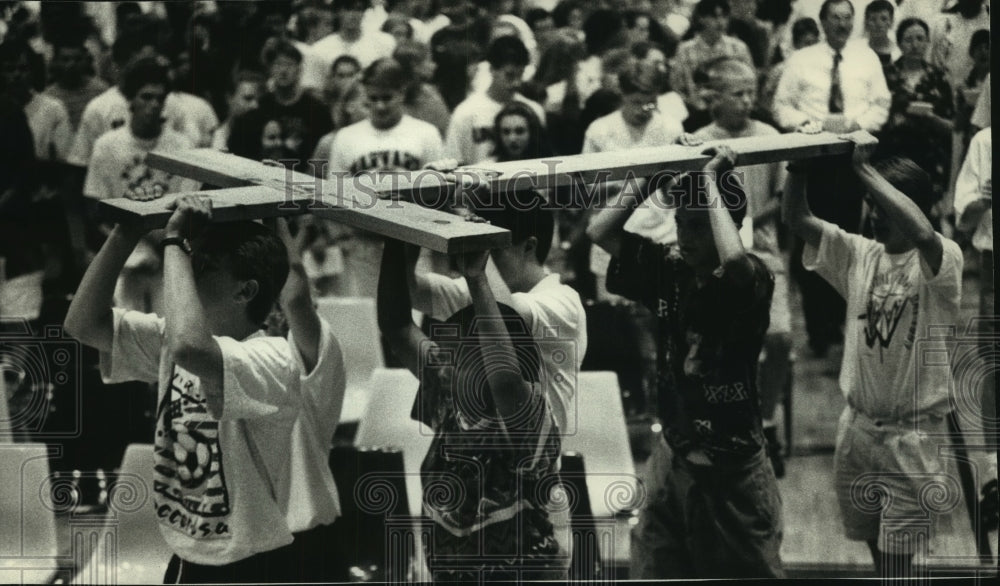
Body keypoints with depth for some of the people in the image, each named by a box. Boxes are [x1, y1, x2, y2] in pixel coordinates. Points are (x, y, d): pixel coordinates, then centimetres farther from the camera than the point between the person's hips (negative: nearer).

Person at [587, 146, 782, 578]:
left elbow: (733, 257, -39)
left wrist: (710, 180, -27)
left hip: (733, 464, -5)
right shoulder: (669, 269, 0)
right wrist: (657, 175, -8)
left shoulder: (751, 279, -15)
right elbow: (600, 230, -3)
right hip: (672, 457, 5)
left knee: (750, 572, 10)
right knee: (653, 572, 10)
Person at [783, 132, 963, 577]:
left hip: (915, 429, -5)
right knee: (875, 543, 16)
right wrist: (799, 162, -24)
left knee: (895, 556, -4)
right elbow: (796, 219, -6)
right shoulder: (859, 254, 2)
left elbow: (921, 231, -37)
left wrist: (866, 168, -32)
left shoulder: (942, 261, -13)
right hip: (858, 423, 5)